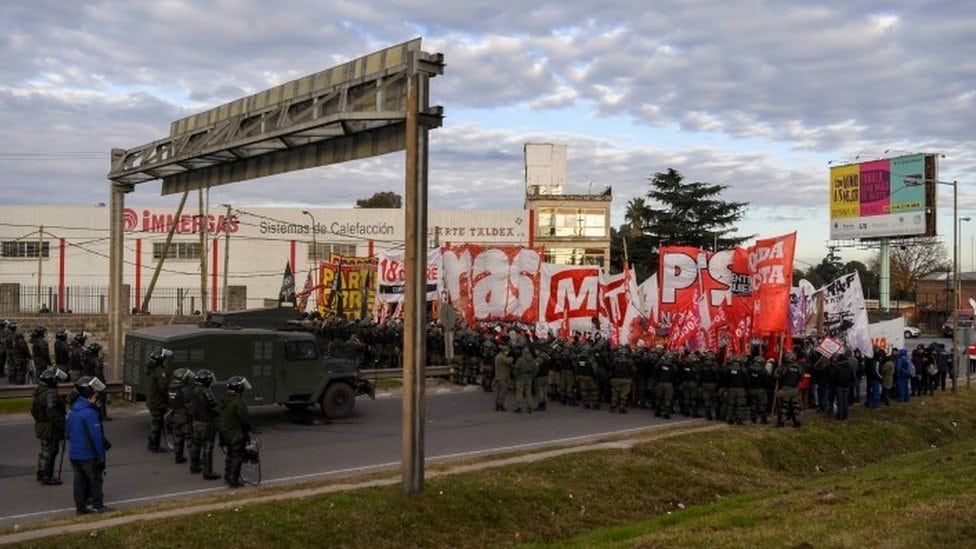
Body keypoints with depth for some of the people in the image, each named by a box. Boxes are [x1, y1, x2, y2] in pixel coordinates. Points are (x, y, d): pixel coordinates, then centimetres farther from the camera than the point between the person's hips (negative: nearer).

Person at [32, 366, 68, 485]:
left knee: (44, 451, 21)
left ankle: (41, 474, 33)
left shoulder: (40, 391, 8)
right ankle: (47, 477, 6)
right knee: (49, 452, 0)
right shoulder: (50, 393, -24)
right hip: (50, 428, -10)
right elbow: (52, 412, -32)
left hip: (41, 426, 10)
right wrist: (63, 425, -27)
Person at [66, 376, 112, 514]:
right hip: (88, 455, -8)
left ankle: (80, 506, 18)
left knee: (79, 480, 13)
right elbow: (96, 436, -20)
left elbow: (69, 433, 16)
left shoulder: (73, 411, 7)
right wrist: (102, 455, -14)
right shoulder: (90, 413, -21)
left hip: (73, 453, 8)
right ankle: (98, 505, 12)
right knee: (96, 479, 6)